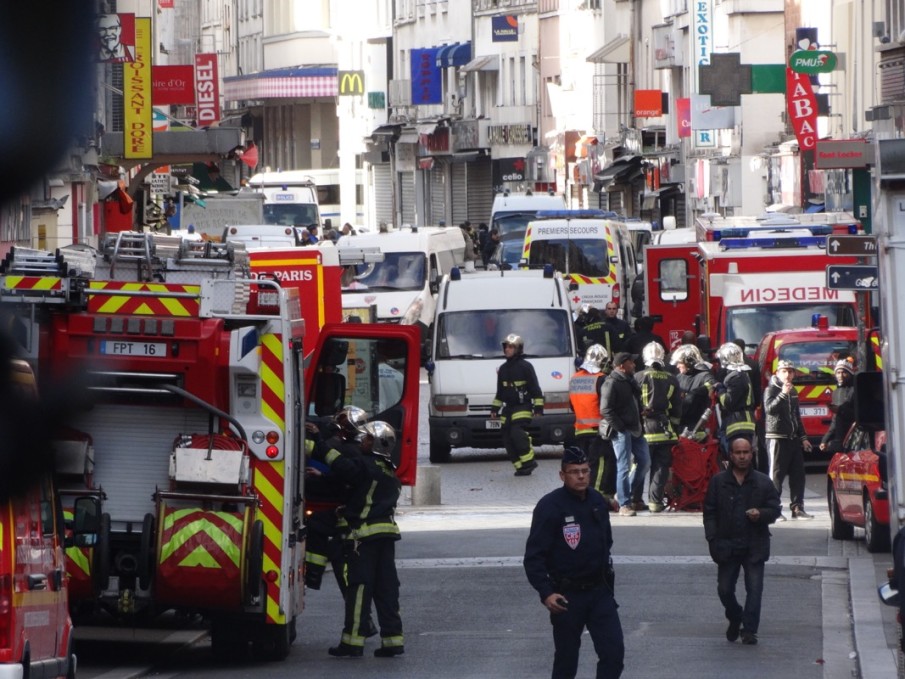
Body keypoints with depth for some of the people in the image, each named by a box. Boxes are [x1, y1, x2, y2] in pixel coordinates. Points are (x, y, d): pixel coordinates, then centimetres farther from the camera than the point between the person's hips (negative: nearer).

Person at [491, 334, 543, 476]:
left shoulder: (525, 367, -5)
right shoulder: (503, 369, 16)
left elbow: (535, 389, -5)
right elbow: (500, 392, 24)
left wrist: (538, 407, -9)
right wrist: (494, 408, 20)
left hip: (523, 408, -7)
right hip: (508, 409, 7)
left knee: (517, 433, -24)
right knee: (508, 439, -2)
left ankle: (529, 461, -15)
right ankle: (521, 466, 2)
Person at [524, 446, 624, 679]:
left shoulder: (597, 501, 5)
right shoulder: (550, 506, -14)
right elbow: (534, 556, -15)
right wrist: (546, 593, -23)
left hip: (599, 591, 5)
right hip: (567, 596, -5)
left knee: (614, 652, -5)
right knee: (566, 660, 5)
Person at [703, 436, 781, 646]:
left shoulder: (763, 483, 4)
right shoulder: (718, 482, 5)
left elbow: (775, 509, 7)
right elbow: (709, 512, 5)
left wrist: (760, 514, -16)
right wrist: (713, 540, -5)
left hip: (754, 545, -1)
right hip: (727, 545, 1)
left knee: (754, 588, -8)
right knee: (724, 589, 5)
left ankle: (749, 629, -1)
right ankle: (735, 619, 31)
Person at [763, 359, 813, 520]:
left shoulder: (793, 391, 18)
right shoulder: (771, 390, -6)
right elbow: (769, 409, -23)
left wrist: (803, 437, 23)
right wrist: (783, 394, -31)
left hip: (793, 438, 7)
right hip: (777, 437, -7)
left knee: (798, 474, 5)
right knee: (776, 474, -8)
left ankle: (797, 508, 10)